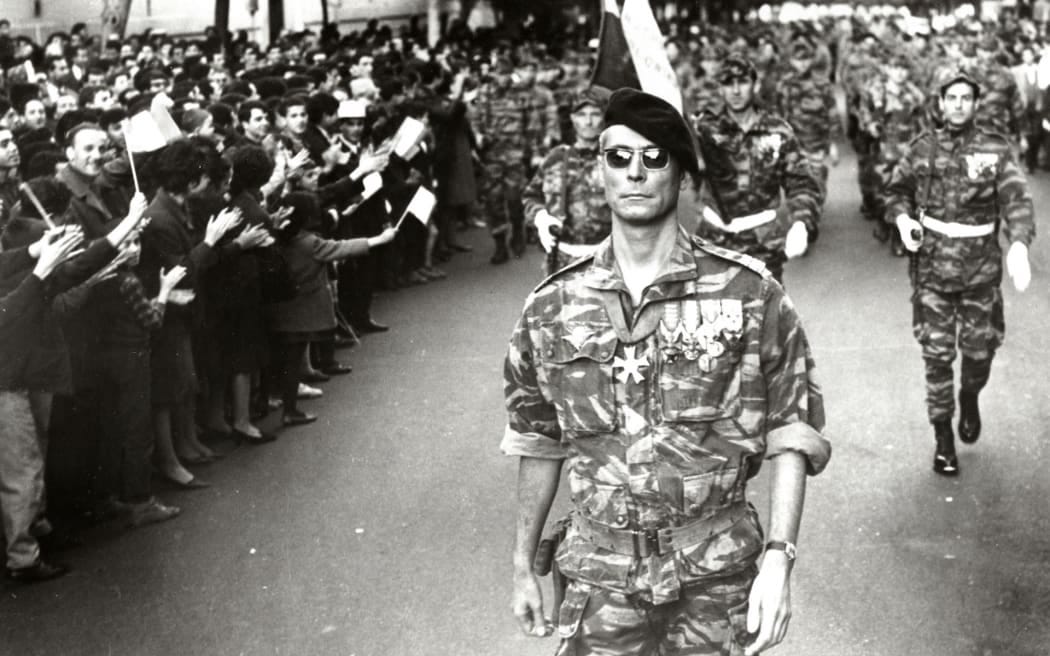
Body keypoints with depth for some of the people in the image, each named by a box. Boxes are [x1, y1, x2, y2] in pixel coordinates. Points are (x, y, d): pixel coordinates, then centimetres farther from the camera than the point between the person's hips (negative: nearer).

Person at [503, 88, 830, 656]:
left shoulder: (749, 294, -6)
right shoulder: (552, 307, 0)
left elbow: (791, 436, -5)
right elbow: (539, 443, 9)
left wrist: (778, 558, -14)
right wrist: (522, 566, 10)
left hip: (717, 577, -1)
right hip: (601, 581, 1)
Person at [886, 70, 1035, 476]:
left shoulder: (995, 150, -4)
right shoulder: (923, 149, 2)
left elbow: (1017, 198, -14)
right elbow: (896, 190, 14)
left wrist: (1019, 244, -30)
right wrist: (902, 218, -8)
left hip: (982, 268, 0)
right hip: (932, 265, 0)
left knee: (980, 349, 9)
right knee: (937, 354, 1)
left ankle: (970, 397, 44)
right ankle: (943, 439, 13)